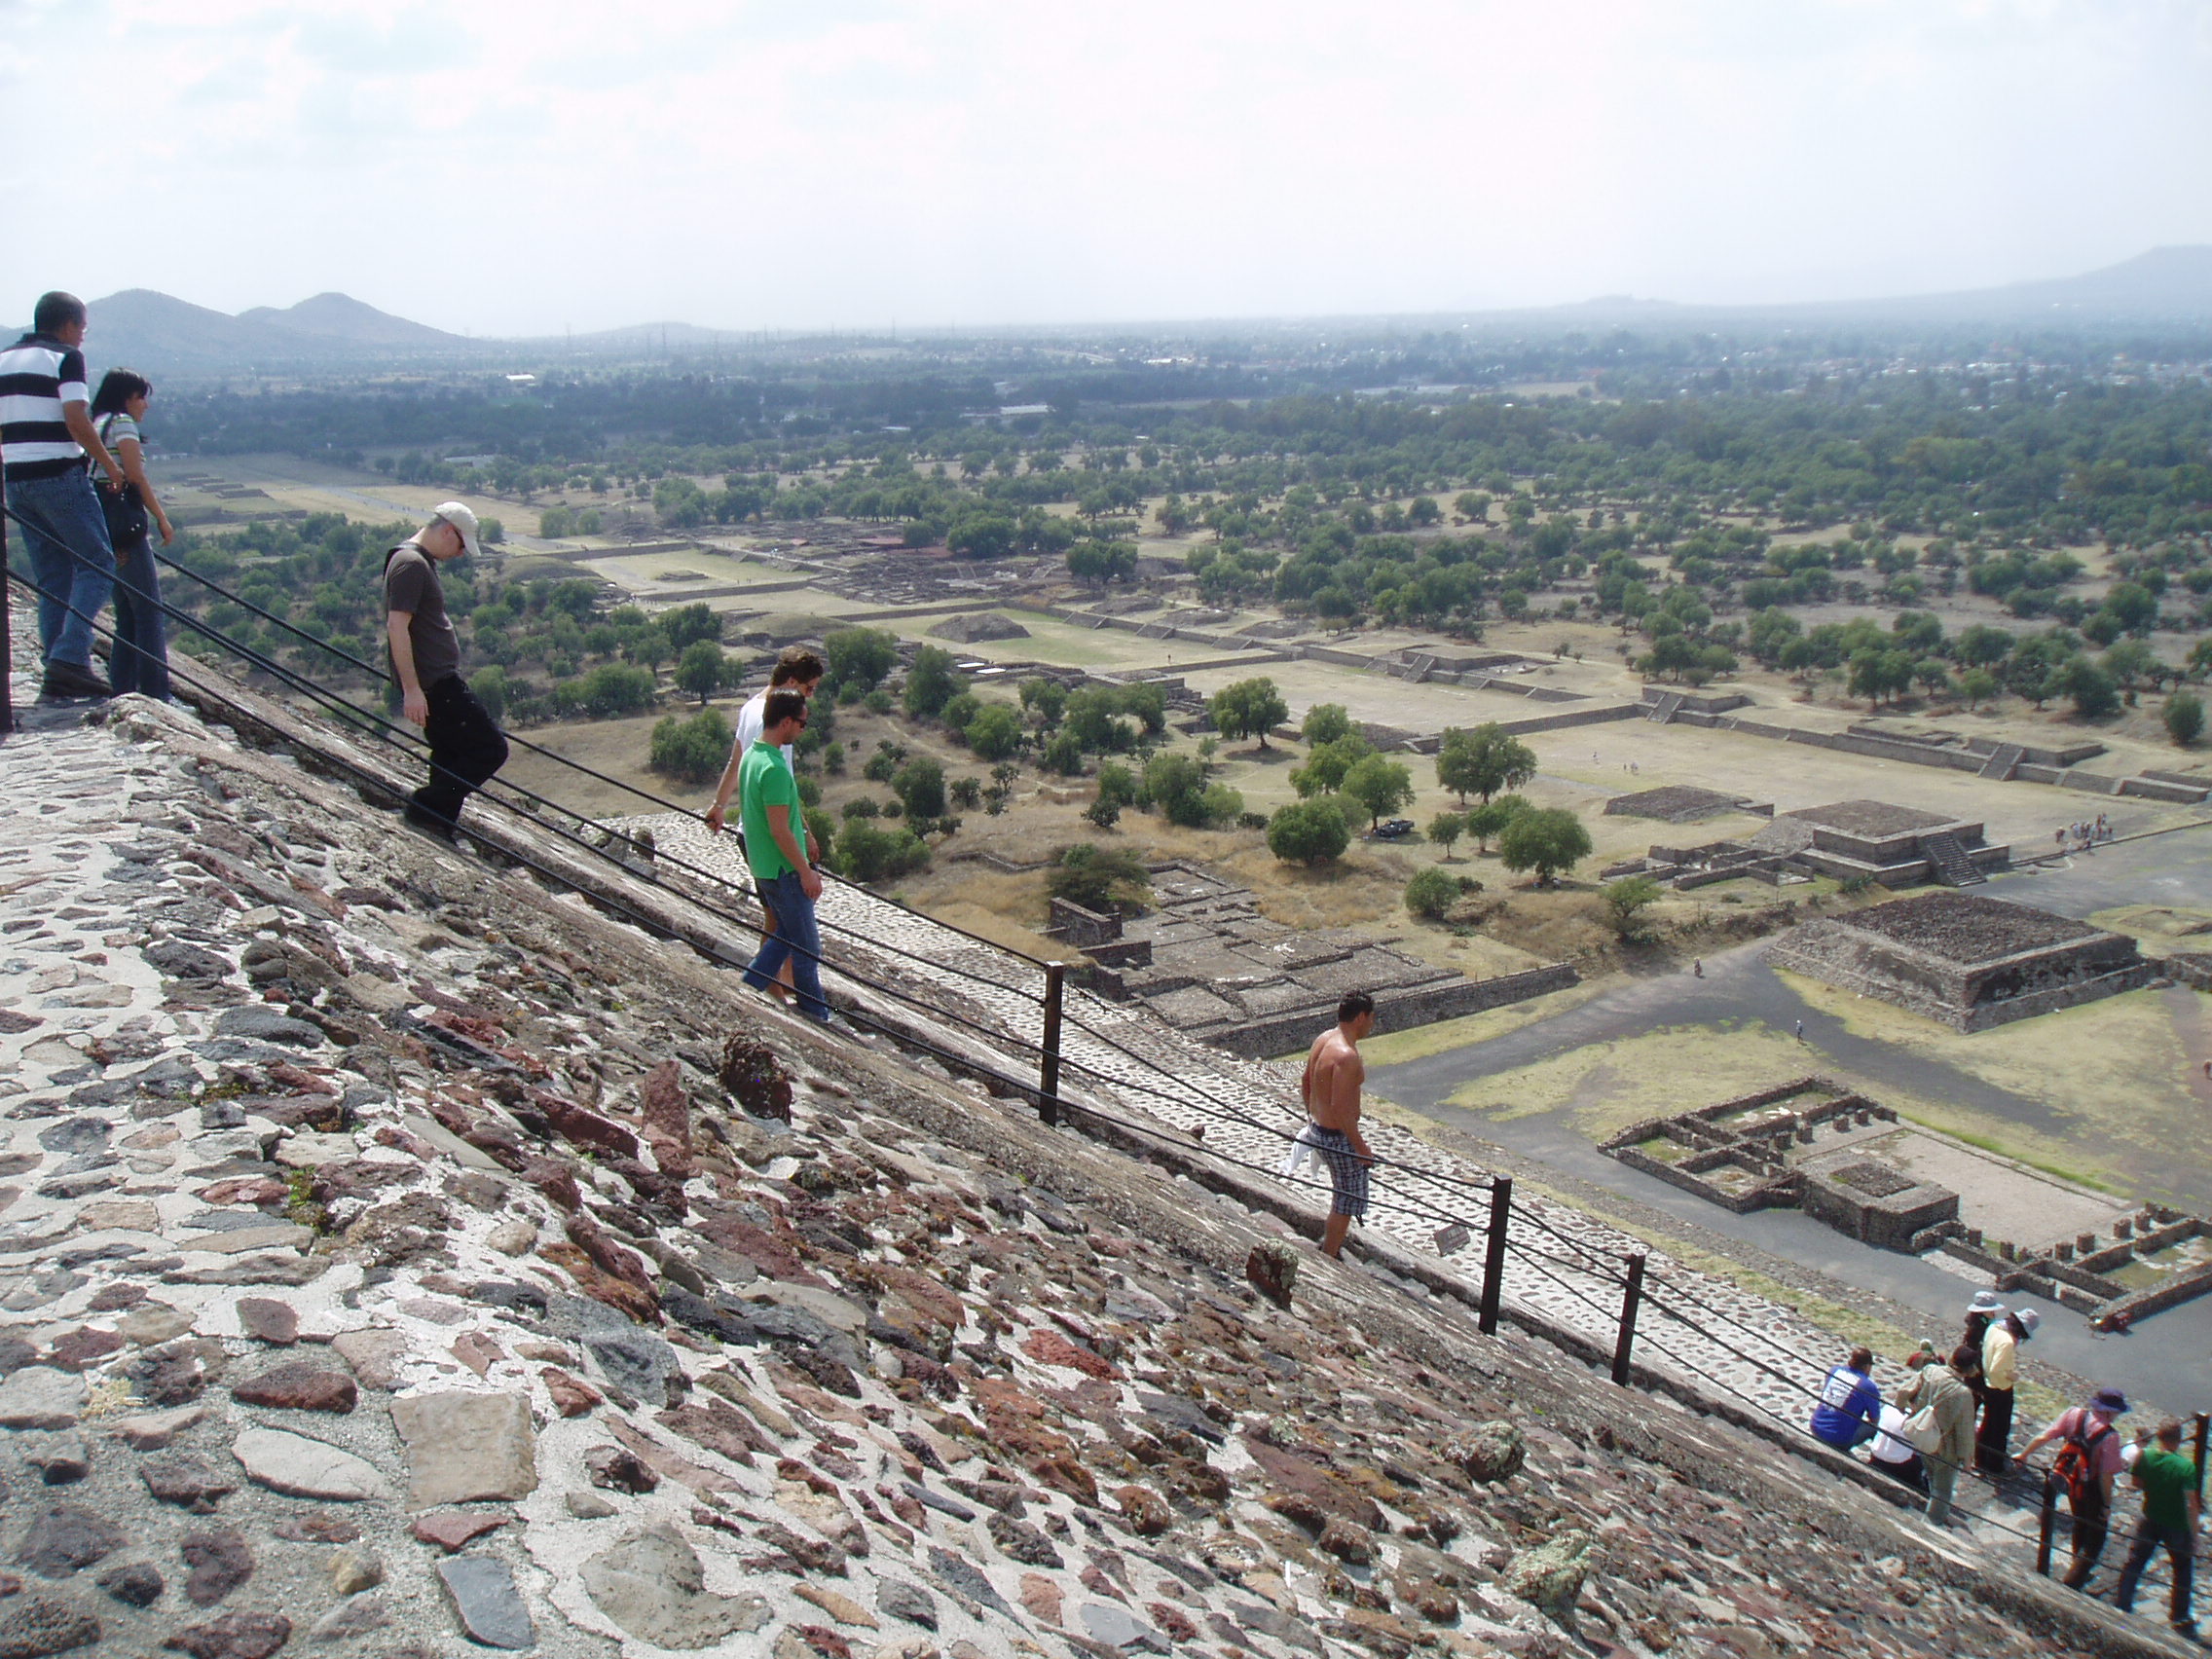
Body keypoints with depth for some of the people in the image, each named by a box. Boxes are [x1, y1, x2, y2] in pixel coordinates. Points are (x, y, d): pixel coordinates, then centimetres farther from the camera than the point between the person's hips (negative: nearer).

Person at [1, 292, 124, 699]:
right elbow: (76, 419, -15)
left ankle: (57, 675, 7)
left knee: (52, 578, 10)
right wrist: (109, 463, -5)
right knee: (96, 565, -2)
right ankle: (70, 658, -17)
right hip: (60, 474, -7)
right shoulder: (65, 357, -5)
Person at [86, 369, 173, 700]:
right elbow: (136, 477, -14)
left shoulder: (95, 425, 19)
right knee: (149, 613, -7)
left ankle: (122, 692, 13)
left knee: (127, 615, 14)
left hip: (100, 527, 9)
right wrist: (162, 520, -8)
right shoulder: (122, 423, -6)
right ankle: (155, 696, -10)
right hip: (124, 524, -9)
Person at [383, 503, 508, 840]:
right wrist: (411, 689, -24)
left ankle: (440, 827, 19)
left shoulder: (421, 562, 18)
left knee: (451, 757, 16)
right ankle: (427, 809, -6)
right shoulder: (410, 564, -15)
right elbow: (397, 627, -22)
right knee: (491, 749, -8)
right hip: (433, 684, -11)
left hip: (439, 681, 11)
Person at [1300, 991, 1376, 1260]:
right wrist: (1361, 1147, -21)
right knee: (1348, 1200, 7)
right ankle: (1328, 1260, 18)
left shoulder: (1323, 1039, 2)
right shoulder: (1346, 1056, -27)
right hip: (1339, 1137, -9)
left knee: (1344, 1191, 28)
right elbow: (1340, 1107, -28)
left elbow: (1305, 1084, 13)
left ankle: (1330, 1240, 42)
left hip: (1319, 1128, 9)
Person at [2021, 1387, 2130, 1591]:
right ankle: (2070, 1585, 4)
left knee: (2080, 1525, 29)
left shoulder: (2074, 1415, -12)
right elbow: (2106, 1477, -23)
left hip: (2071, 1483, 6)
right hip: (2092, 1490, -6)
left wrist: (2024, 1454, 8)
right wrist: (2107, 1505, -11)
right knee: (2095, 1538, 9)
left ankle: (2080, 1571, 49)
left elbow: (2043, 1438, -7)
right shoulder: (2109, 1436, -26)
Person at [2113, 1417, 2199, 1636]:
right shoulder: (2186, 1466, -24)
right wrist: (2194, 1534, -12)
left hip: (2150, 1520, 3)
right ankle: (2179, 1618, 28)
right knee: (2183, 1569, 19)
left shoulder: (2144, 1456, -13)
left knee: (2134, 1563, 17)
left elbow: (2137, 1483, 1)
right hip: (2177, 1526, -3)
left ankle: (2121, 1606, 23)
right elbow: (2192, 1503, -21)